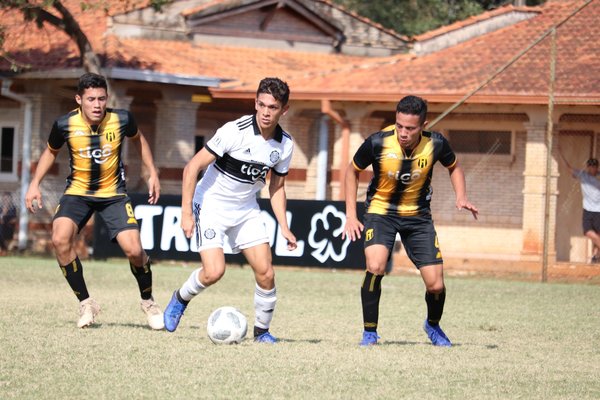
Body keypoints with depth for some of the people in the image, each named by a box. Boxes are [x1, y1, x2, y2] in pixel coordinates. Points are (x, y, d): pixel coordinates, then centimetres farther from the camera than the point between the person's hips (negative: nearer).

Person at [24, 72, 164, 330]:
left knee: (134, 250, -16)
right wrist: (35, 183, -1)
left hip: (113, 193, 0)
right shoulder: (65, 124, -14)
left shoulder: (121, 120, -14)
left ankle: (148, 301, 15)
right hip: (78, 192, 1)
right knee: (60, 240, -26)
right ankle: (85, 303, -7)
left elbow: (138, 139, 10)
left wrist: (153, 173, 7)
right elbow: (51, 151, 8)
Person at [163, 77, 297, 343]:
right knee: (214, 272, -18)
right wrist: (186, 212, -22)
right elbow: (193, 167, -19)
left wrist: (284, 228, 3)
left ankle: (262, 331, 14)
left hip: (246, 211, 5)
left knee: (266, 273, -6)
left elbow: (277, 187, 11)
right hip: (211, 205, -5)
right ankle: (180, 299, 13)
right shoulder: (235, 131, -23)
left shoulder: (284, 145, -5)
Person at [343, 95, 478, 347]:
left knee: (436, 285, -4)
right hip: (380, 210, -2)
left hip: (418, 215, 2)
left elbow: (454, 167, 8)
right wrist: (351, 215, -5)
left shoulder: (435, 144, -17)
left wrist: (461, 197, -9)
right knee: (375, 267, -28)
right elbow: (352, 172, -1)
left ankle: (433, 325, 30)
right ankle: (369, 332, -9)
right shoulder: (378, 143, -21)